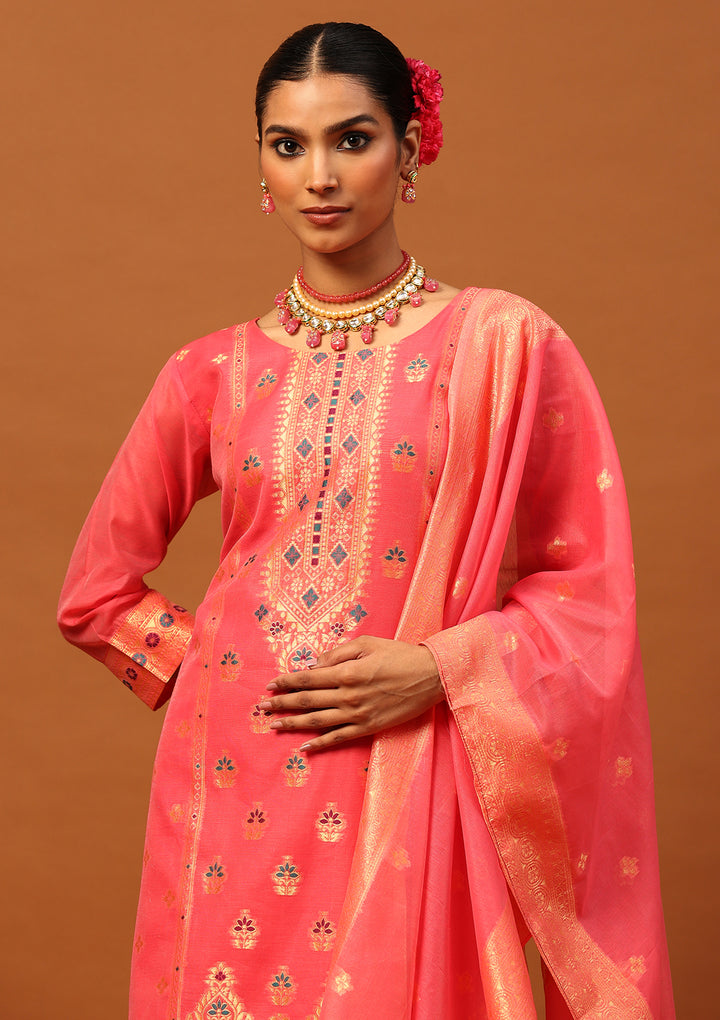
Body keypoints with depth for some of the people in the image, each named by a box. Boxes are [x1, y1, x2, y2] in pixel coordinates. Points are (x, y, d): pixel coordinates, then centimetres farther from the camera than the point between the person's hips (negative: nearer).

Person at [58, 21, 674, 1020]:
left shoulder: (504, 345, -2)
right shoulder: (215, 373, 5)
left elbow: (589, 587, 0)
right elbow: (97, 591, 14)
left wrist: (437, 669, -12)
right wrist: (210, 664, 2)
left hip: (408, 797, -2)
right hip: (234, 790, 3)